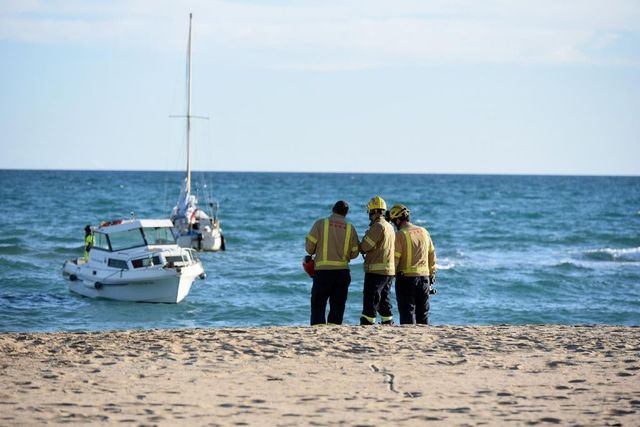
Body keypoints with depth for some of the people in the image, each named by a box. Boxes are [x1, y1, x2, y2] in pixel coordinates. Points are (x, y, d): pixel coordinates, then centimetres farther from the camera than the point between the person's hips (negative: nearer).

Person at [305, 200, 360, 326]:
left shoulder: (321, 223, -2)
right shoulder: (350, 228, 4)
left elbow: (309, 246, -4)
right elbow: (354, 253, 7)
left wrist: (315, 252, 18)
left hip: (323, 270, -2)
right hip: (343, 271, 2)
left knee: (318, 304, 1)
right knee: (338, 305, 9)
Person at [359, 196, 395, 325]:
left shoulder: (378, 227, -14)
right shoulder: (389, 227, 15)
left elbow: (364, 247, -13)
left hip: (376, 271, -9)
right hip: (389, 271, 9)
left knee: (370, 302, -9)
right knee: (385, 302, 14)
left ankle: (366, 325, -12)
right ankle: (388, 325, 16)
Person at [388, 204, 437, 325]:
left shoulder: (400, 234, -10)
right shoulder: (424, 232, 9)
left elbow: (395, 258, -13)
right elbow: (432, 255, 14)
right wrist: (432, 274, 21)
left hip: (406, 277, -5)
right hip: (424, 277, 5)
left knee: (407, 311, -2)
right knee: (423, 312, 12)